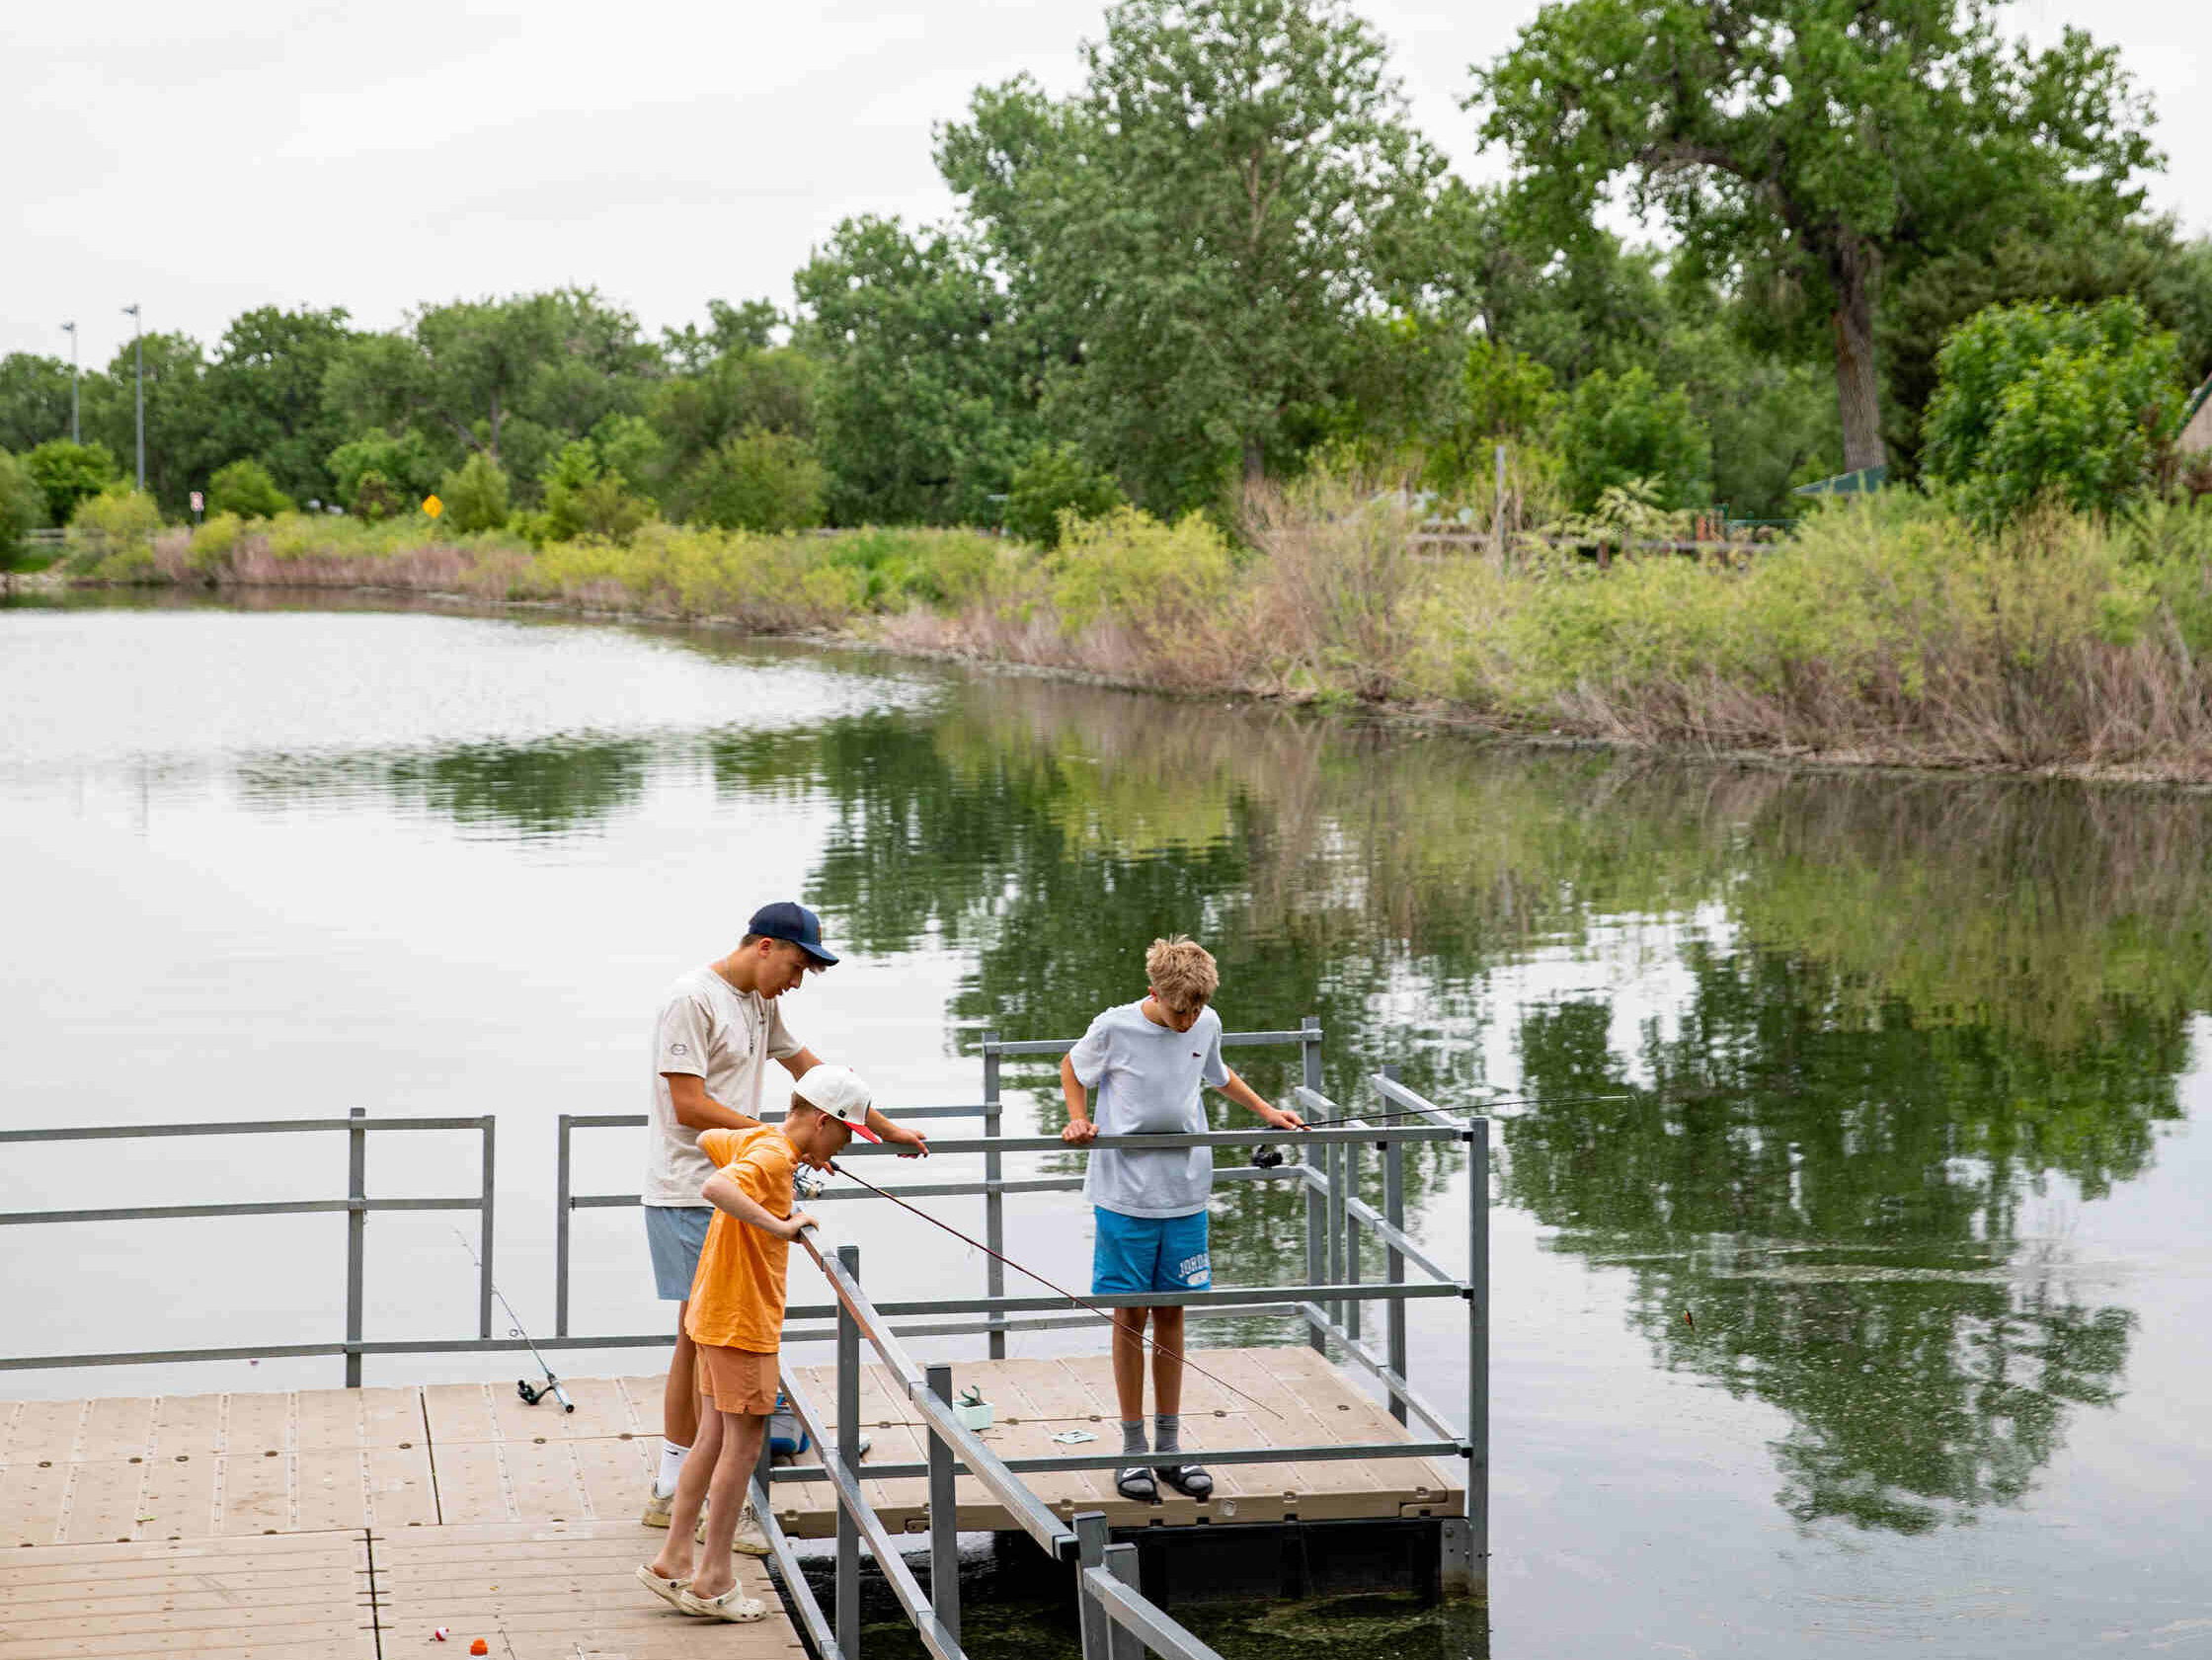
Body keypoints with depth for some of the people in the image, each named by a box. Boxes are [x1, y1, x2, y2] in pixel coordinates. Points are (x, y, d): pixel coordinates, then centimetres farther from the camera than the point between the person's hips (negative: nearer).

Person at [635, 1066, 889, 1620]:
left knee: (714, 1440, 14)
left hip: (717, 1318, 10)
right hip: (742, 1322, -9)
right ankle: (714, 1582, 6)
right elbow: (715, 1188, -39)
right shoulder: (772, 1157, -20)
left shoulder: (757, 1140, 8)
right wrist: (778, 1226, -34)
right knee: (743, 1444, -1)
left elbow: (707, 1141, 28)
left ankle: (672, 1563, 19)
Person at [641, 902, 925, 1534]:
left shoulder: (760, 1004, 15)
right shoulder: (692, 1000, -14)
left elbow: (817, 1074, 25)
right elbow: (690, 1107, -18)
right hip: (688, 1194, -9)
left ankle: (672, 1492, 20)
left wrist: (890, 1130, 27)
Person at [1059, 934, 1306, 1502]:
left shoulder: (1206, 1026, 0)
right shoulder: (1115, 1028, -11)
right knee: (1131, 1315, 3)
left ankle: (1169, 1448, 18)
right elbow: (1071, 1068, 7)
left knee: (1171, 1315, 9)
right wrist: (1078, 1120, -8)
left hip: (1185, 1195, 3)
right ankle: (1133, 1450, 12)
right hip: (1125, 1195, -3)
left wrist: (1266, 1111, 19)